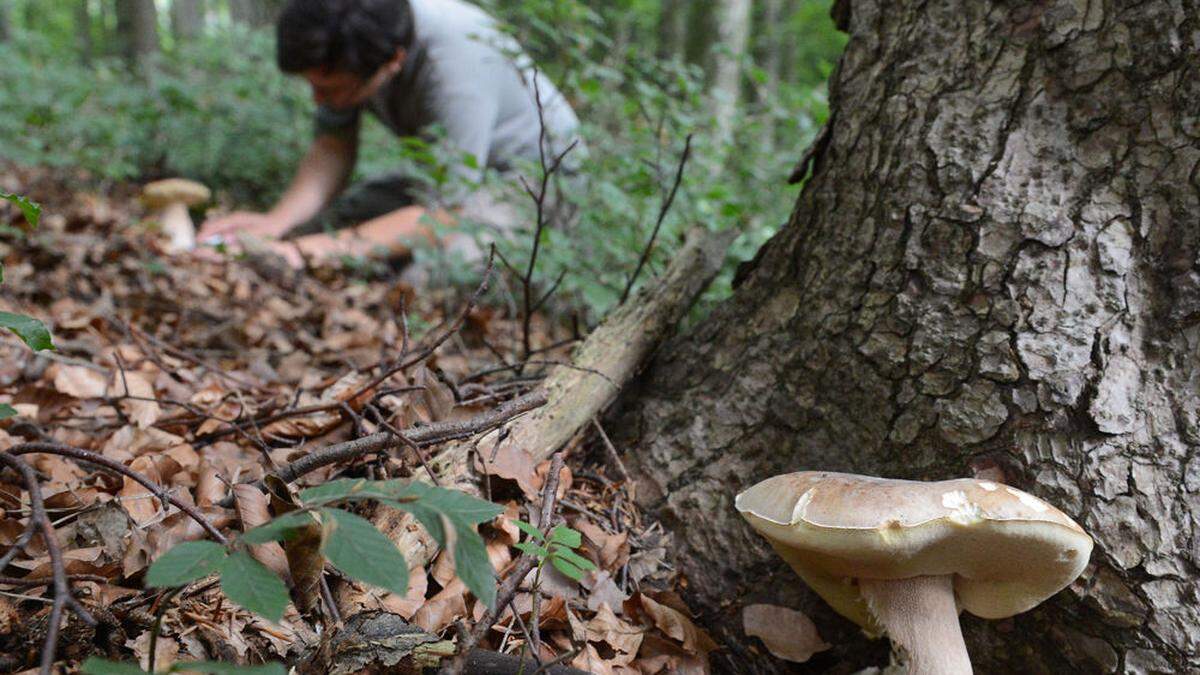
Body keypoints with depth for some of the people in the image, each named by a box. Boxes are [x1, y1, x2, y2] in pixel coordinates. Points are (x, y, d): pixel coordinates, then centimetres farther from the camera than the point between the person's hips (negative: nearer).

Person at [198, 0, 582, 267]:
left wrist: (305, 249, -39)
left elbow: (447, 215, -34)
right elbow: (333, 145, -5)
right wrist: (277, 220, -24)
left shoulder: (457, 60, -35)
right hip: (446, 173, 7)